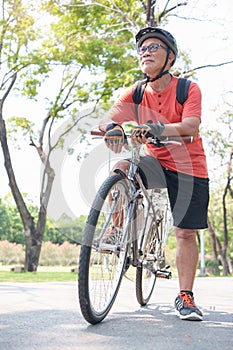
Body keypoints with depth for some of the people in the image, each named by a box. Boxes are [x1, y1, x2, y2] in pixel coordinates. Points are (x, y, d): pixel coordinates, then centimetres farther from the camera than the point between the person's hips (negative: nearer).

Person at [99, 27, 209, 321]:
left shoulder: (188, 89, -12)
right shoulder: (134, 95, -3)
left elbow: (191, 126, -27)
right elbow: (107, 120, -15)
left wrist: (157, 128, -45)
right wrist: (112, 128, -41)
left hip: (189, 167, -2)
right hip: (155, 161, 3)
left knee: (185, 233, -3)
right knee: (120, 168, -28)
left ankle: (185, 296, 9)